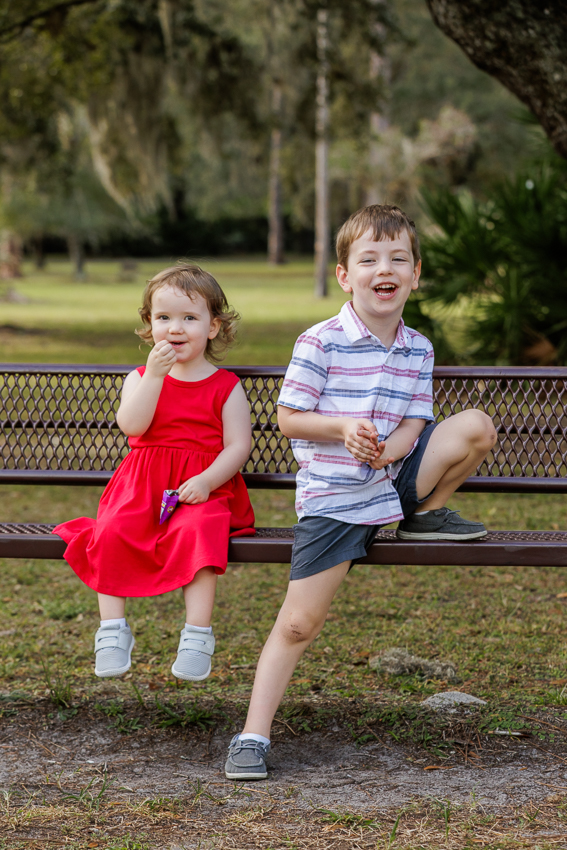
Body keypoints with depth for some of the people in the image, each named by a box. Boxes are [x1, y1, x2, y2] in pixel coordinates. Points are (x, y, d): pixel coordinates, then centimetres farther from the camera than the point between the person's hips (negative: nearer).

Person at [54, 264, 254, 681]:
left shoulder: (226, 386, 7)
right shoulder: (140, 377, 12)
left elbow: (238, 446, -1)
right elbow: (132, 424, -7)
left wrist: (206, 481, -17)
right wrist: (155, 374, -15)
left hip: (204, 489, -2)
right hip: (141, 487, 2)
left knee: (197, 533, -34)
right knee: (112, 532, -26)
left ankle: (197, 635, -29)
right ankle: (113, 630, -18)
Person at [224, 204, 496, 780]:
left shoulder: (418, 350, 5)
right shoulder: (320, 343, -9)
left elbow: (415, 422, 5)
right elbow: (288, 419, -8)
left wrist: (395, 446, -18)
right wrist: (343, 428, -25)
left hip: (394, 478, 4)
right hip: (331, 500, -4)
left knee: (476, 427, -12)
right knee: (298, 623, -10)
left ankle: (425, 515, 8)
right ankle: (253, 736, -2)